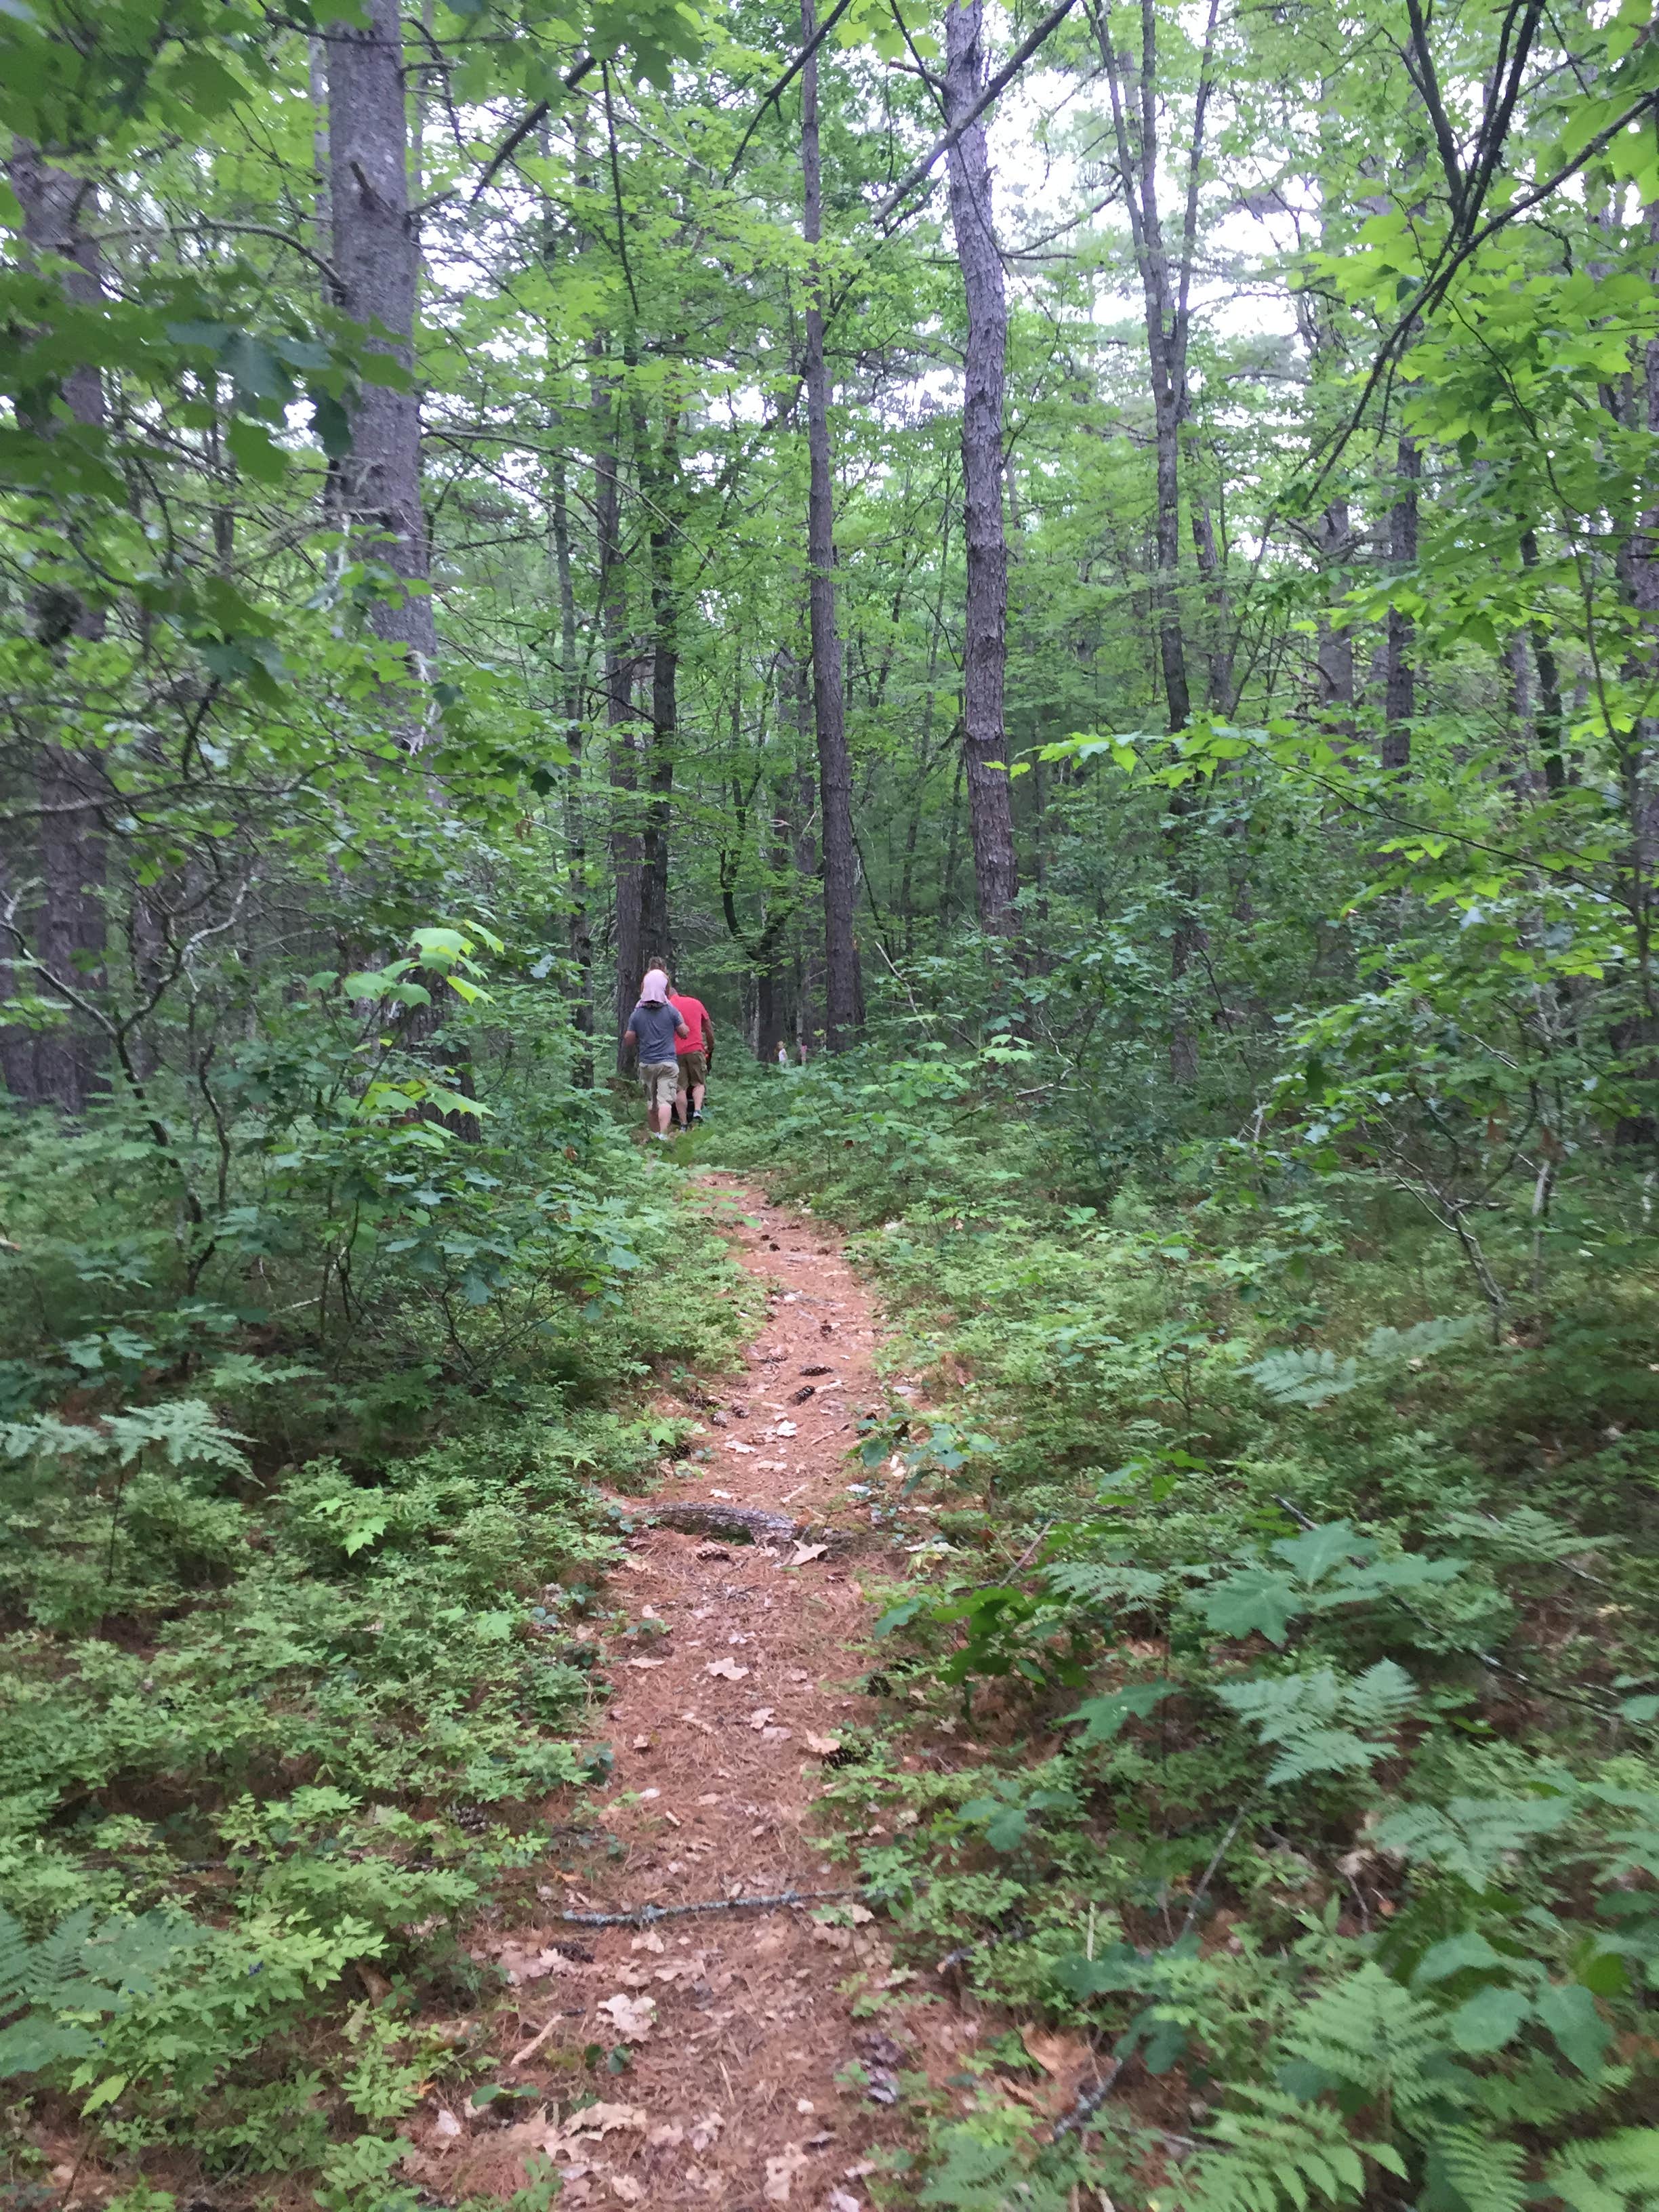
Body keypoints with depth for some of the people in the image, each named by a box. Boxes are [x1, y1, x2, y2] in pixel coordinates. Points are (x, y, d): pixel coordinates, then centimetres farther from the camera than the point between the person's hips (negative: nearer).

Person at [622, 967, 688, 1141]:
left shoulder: (637, 1014, 1)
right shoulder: (670, 1011, -5)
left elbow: (628, 1041, 4)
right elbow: (685, 1033, 4)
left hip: (646, 1064, 3)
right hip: (668, 1063, -3)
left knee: (651, 1102, 16)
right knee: (665, 1100, -11)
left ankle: (654, 1133, 24)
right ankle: (663, 1134, -27)